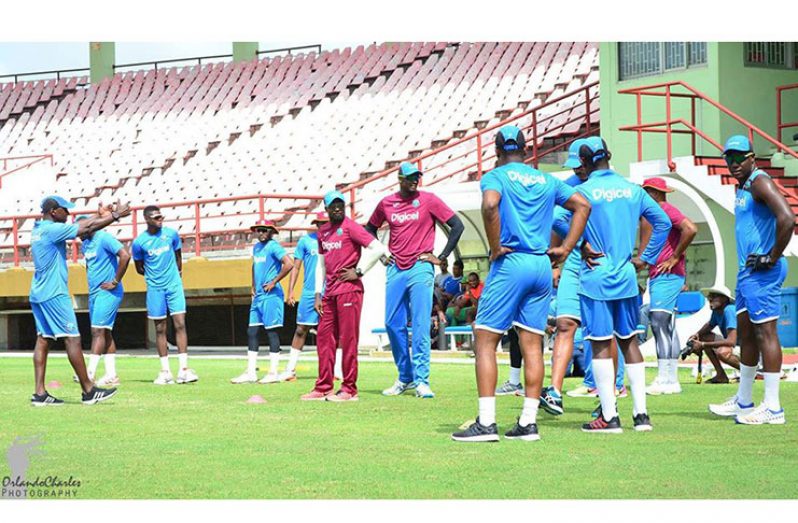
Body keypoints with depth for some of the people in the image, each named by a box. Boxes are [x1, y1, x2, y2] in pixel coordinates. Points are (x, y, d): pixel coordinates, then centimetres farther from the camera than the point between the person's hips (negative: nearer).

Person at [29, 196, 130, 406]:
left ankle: (39, 393, 3)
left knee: (43, 340, 7)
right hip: (54, 294, -10)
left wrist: (101, 215, 17)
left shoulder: (38, 229, 13)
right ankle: (88, 391, -3)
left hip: (38, 294, 10)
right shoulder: (52, 229, -15)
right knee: (72, 339, -5)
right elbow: (87, 228, -15)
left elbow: (80, 226, 19)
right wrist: (115, 215, -7)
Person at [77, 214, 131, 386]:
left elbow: (125, 256, -25)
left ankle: (90, 374, -18)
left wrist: (115, 282, -20)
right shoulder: (85, 244, 13)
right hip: (94, 293, 9)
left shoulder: (104, 239, -15)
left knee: (98, 331, -14)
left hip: (108, 293, -9)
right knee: (105, 333, 8)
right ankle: (111, 375, 11)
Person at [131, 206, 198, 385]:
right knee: (160, 329, 3)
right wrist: (153, 276, 10)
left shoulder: (171, 234, 0)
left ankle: (183, 369, -8)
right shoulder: (139, 242, -6)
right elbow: (139, 268, 7)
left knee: (180, 324, -7)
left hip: (174, 285, 1)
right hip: (155, 289, -1)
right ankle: (165, 371, 7)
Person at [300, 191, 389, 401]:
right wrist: (318, 294, 14)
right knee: (324, 338, 7)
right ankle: (323, 388, 12)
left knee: (348, 339, -6)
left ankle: (349, 390, -3)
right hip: (329, 292, 8)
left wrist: (359, 271, -12)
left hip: (349, 289, -8)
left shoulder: (350, 227, -7)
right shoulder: (323, 232, 16)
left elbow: (378, 249, -15)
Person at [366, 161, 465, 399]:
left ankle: (421, 380, -10)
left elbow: (457, 225, -2)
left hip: (420, 268, -4)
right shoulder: (386, 203, 8)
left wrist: (441, 257, -4)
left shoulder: (429, 200, -2)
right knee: (393, 324, 4)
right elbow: (370, 229, 25)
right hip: (395, 270, 4)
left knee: (420, 325, -10)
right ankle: (404, 377, 17)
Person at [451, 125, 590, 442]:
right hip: (543, 266, 5)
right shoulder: (546, 181, 17)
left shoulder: (495, 176, 0)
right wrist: (566, 248, 10)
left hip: (510, 263, -5)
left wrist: (495, 248, -12)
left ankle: (486, 422, -9)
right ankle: (528, 423, 6)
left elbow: (490, 205, -21)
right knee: (532, 345, 8)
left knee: (486, 340, -2)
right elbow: (582, 205, 15)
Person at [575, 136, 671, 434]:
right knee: (629, 341, 12)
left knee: (601, 344, -2)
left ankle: (609, 417, -2)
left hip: (595, 277, -5)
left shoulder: (584, 191, -8)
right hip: (626, 276, 5)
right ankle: (641, 414, 11)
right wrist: (646, 258, 11)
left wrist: (583, 246, -6)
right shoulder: (632, 189, 6)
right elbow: (663, 222, 9)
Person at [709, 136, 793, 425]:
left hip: (762, 273, -10)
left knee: (765, 333, -9)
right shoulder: (742, 187, 17)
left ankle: (773, 408, -7)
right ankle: (743, 402, 26)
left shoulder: (760, 182, -14)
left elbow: (787, 219, -27)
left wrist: (773, 257, -19)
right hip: (746, 271, 10)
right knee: (746, 334, 16)